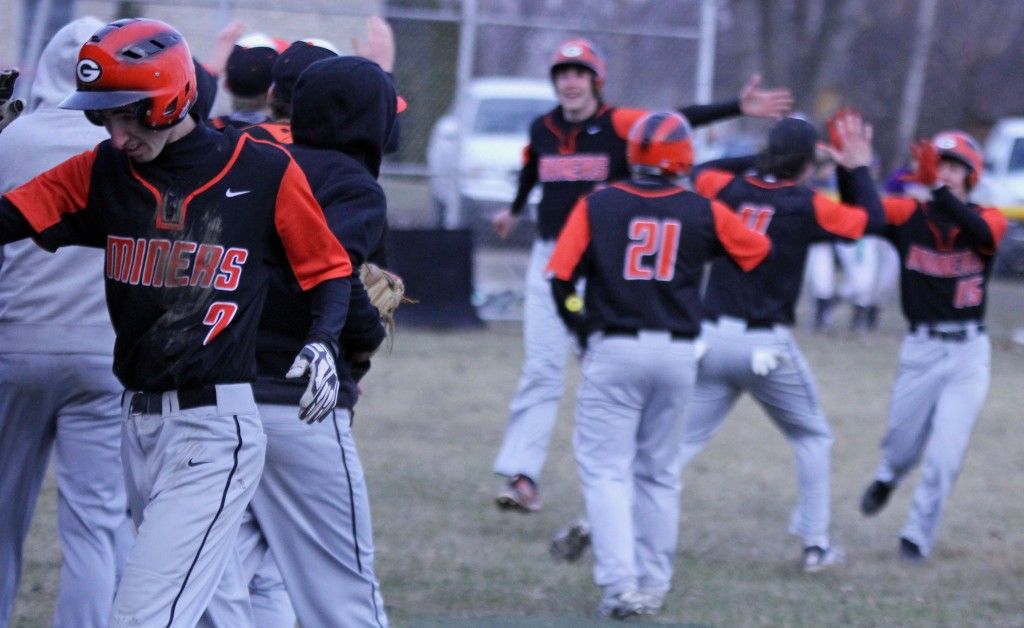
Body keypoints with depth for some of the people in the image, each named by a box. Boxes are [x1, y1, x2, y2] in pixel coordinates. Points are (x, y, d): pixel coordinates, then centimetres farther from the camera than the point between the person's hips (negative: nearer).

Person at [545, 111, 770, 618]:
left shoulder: (598, 206, -3)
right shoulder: (703, 213, 0)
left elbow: (561, 276, -7)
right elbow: (760, 253, 11)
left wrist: (581, 330, 7)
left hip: (613, 350, -2)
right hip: (678, 353, 2)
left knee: (606, 468, -1)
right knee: (658, 473, 15)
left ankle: (619, 584, -14)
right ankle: (653, 586, 17)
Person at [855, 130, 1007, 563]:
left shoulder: (988, 221, -4)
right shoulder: (909, 215, -1)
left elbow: (976, 231, -27)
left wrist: (936, 187, -41)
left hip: (968, 353, -1)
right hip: (920, 349, 1)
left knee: (945, 458, -4)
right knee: (903, 446, 11)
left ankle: (918, 538, 14)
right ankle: (887, 479, 47)